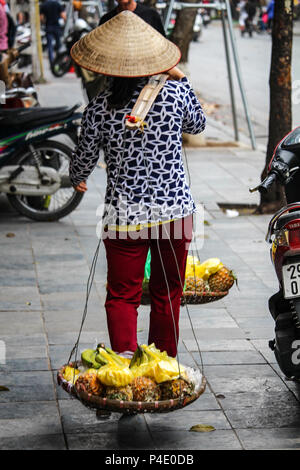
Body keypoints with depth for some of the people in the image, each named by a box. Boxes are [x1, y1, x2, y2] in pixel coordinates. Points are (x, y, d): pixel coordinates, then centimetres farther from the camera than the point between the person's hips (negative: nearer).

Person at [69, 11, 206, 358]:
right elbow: (197, 124, 15)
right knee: (167, 294, 16)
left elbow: (84, 157, 5)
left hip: (125, 215, -1)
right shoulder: (176, 92, -7)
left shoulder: (99, 108, -9)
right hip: (175, 209, 2)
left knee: (122, 296, 8)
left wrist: (77, 180, 28)